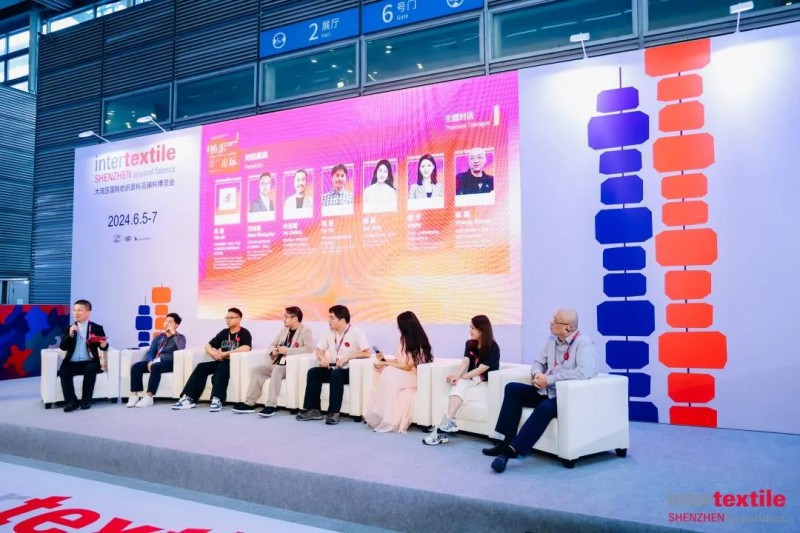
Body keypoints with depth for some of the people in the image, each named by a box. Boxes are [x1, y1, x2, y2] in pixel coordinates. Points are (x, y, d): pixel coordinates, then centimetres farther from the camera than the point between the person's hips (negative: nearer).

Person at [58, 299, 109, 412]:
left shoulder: (97, 328, 5)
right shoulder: (69, 329, 13)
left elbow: (104, 346, 0)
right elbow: (63, 347, 1)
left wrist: (104, 345, -25)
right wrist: (70, 335, -15)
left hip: (89, 362, -2)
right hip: (72, 363, 2)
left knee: (91, 369, -33)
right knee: (63, 371, -28)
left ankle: (86, 400, -23)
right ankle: (71, 401, -26)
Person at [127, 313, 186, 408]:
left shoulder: (180, 337, 9)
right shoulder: (159, 337, 24)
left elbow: (181, 347, -16)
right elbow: (150, 351, 15)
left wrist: (173, 333, -9)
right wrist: (150, 361, -7)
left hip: (169, 363, -6)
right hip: (155, 361, 6)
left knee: (156, 367, -37)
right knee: (136, 366, -19)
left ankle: (149, 397, -39)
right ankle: (135, 395, -24)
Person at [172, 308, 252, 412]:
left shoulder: (244, 333, -3)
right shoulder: (224, 332, 17)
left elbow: (246, 348, -23)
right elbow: (208, 346, 18)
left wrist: (225, 354, -20)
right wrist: (214, 354, -6)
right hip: (221, 362, 6)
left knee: (222, 367, -36)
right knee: (201, 367, -16)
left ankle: (217, 400, -46)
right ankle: (189, 399, -20)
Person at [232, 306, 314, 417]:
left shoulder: (305, 330, -5)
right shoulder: (284, 330, 18)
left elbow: (309, 348, -21)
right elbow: (272, 344, 25)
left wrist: (288, 351, -20)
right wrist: (273, 350, 0)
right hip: (277, 365, 8)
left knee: (277, 369, -36)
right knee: (256, 369, -9)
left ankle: (271, 405, -34)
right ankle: (249, 403, -10)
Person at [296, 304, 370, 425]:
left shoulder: (356, 332, -11)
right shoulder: (330, 332, 9)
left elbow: (367, 353, -20)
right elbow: (319, 350, 13)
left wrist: (346, 357, -25)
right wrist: (323, 358, -10)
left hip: (350, 371, -6)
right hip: (333, 369, 6)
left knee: (336, 374, -35)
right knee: (313, 372, -17)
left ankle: (334, 412, -29)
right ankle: (314, 410, -15)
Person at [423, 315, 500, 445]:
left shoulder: (493, 348, -9)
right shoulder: (469, 344, 8)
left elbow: (480, 370, -16)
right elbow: (465, 362, -7)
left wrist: (460, 377, -20)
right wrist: (457, 376, -26)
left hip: (486, 383, -4)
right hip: (471, 380, 4)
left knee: (460, 384, -31)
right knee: (459, 385, -30)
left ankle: (447, 422, -41)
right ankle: (448, 422, -47)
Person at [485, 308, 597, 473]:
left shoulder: (583, 343, -14)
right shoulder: (552, 340, 10)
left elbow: (584, 372, -29)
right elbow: (538, 362, 18)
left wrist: (549, 379, -25)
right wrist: (537, 374, -8)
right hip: (547, 392, 8)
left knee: (545, 408, -36)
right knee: (512, 388, -5)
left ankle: (511, 449, -31)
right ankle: (508, 440, -7)